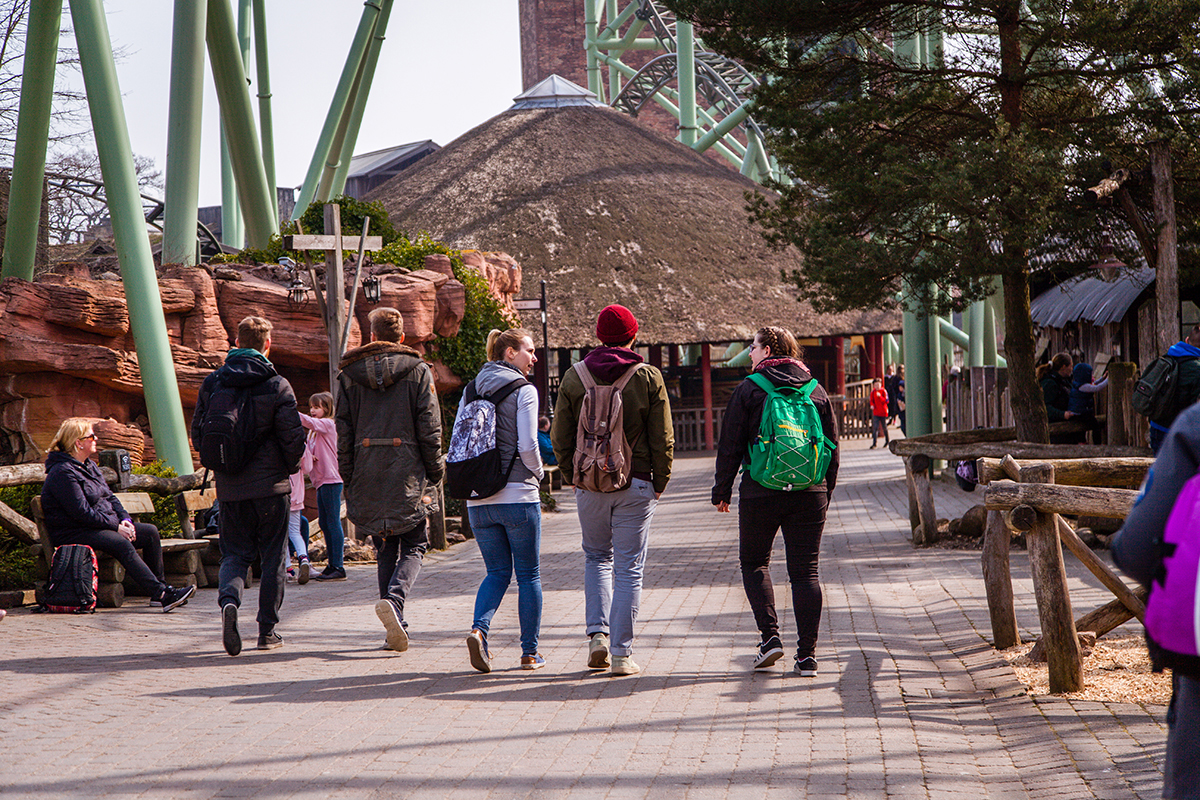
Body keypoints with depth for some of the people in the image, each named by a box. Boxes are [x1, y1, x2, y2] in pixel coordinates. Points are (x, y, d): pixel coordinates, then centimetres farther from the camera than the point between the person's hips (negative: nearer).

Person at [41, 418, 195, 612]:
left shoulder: (89, 466, 17)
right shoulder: (63, 472, -15)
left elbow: (110, 497, 18)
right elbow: (82, 512, -21)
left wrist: (125, 519, -1)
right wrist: (116, 526, -18)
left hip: (105, 525, 10)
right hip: (73, 534, -10)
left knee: (151, 532, -3)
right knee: (123, 544, -32)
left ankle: (158, 589, -4)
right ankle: (162, 595, -40)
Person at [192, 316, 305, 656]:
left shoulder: (211, 383, 3)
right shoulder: (277, 385, -7)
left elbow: (197, 433, 6)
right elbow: (293, 436, -10)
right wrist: (290, 467, 9)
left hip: (229, 487, 3)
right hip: (271, 486, -2)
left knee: (234, 554, 10)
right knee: (273, 557, 8)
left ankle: (228, 599, -20)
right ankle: (268, 630, 10)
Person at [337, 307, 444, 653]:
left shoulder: (350, 374, 7)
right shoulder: (418, 371, 0)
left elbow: (343, 429, 7)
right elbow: (430, 427, -3)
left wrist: (348, 476, 13)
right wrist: (435, 470, 6)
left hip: (368, 477, 3)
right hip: (408, 475, -3)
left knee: (385, 549, 13)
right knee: (413, 546, 5)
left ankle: (395, 626, 10)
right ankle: (394, 598, -23)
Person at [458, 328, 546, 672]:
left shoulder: (472, 390, 10)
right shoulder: (523, 390, -8)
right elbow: (527, 446, -15)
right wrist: (537, 473, 3)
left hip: (478, 499, 5)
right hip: (518, 495, -5)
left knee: (497, 572, 14)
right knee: (528, 575, 7)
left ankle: (478, 629, -11)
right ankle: (530, 653, 10)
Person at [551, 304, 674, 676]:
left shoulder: (574, 377, 1)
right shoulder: (648, 378, -4)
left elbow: (560, 437, 4)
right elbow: (663, 439, -3)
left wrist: (572, 477, 15)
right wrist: (659, 482, 7)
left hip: (590, 483, 2)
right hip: (635, 484, -2)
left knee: (596, 557, 20)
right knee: (629, 567, 2)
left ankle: (597, 633, 4)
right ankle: (621, 654, 0)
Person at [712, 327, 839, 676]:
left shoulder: (748, 390, -3)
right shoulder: (816, 391, 9)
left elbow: (730, 446, -3)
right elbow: (833, 448, 12)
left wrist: (722, 490, 6)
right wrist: (825, 494, 20)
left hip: (761, 493, -3)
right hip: (809, 494, 3)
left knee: (754, 562, 14)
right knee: (805, 571, 5)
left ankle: (770, 635, 0)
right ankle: (807, 654, 1)